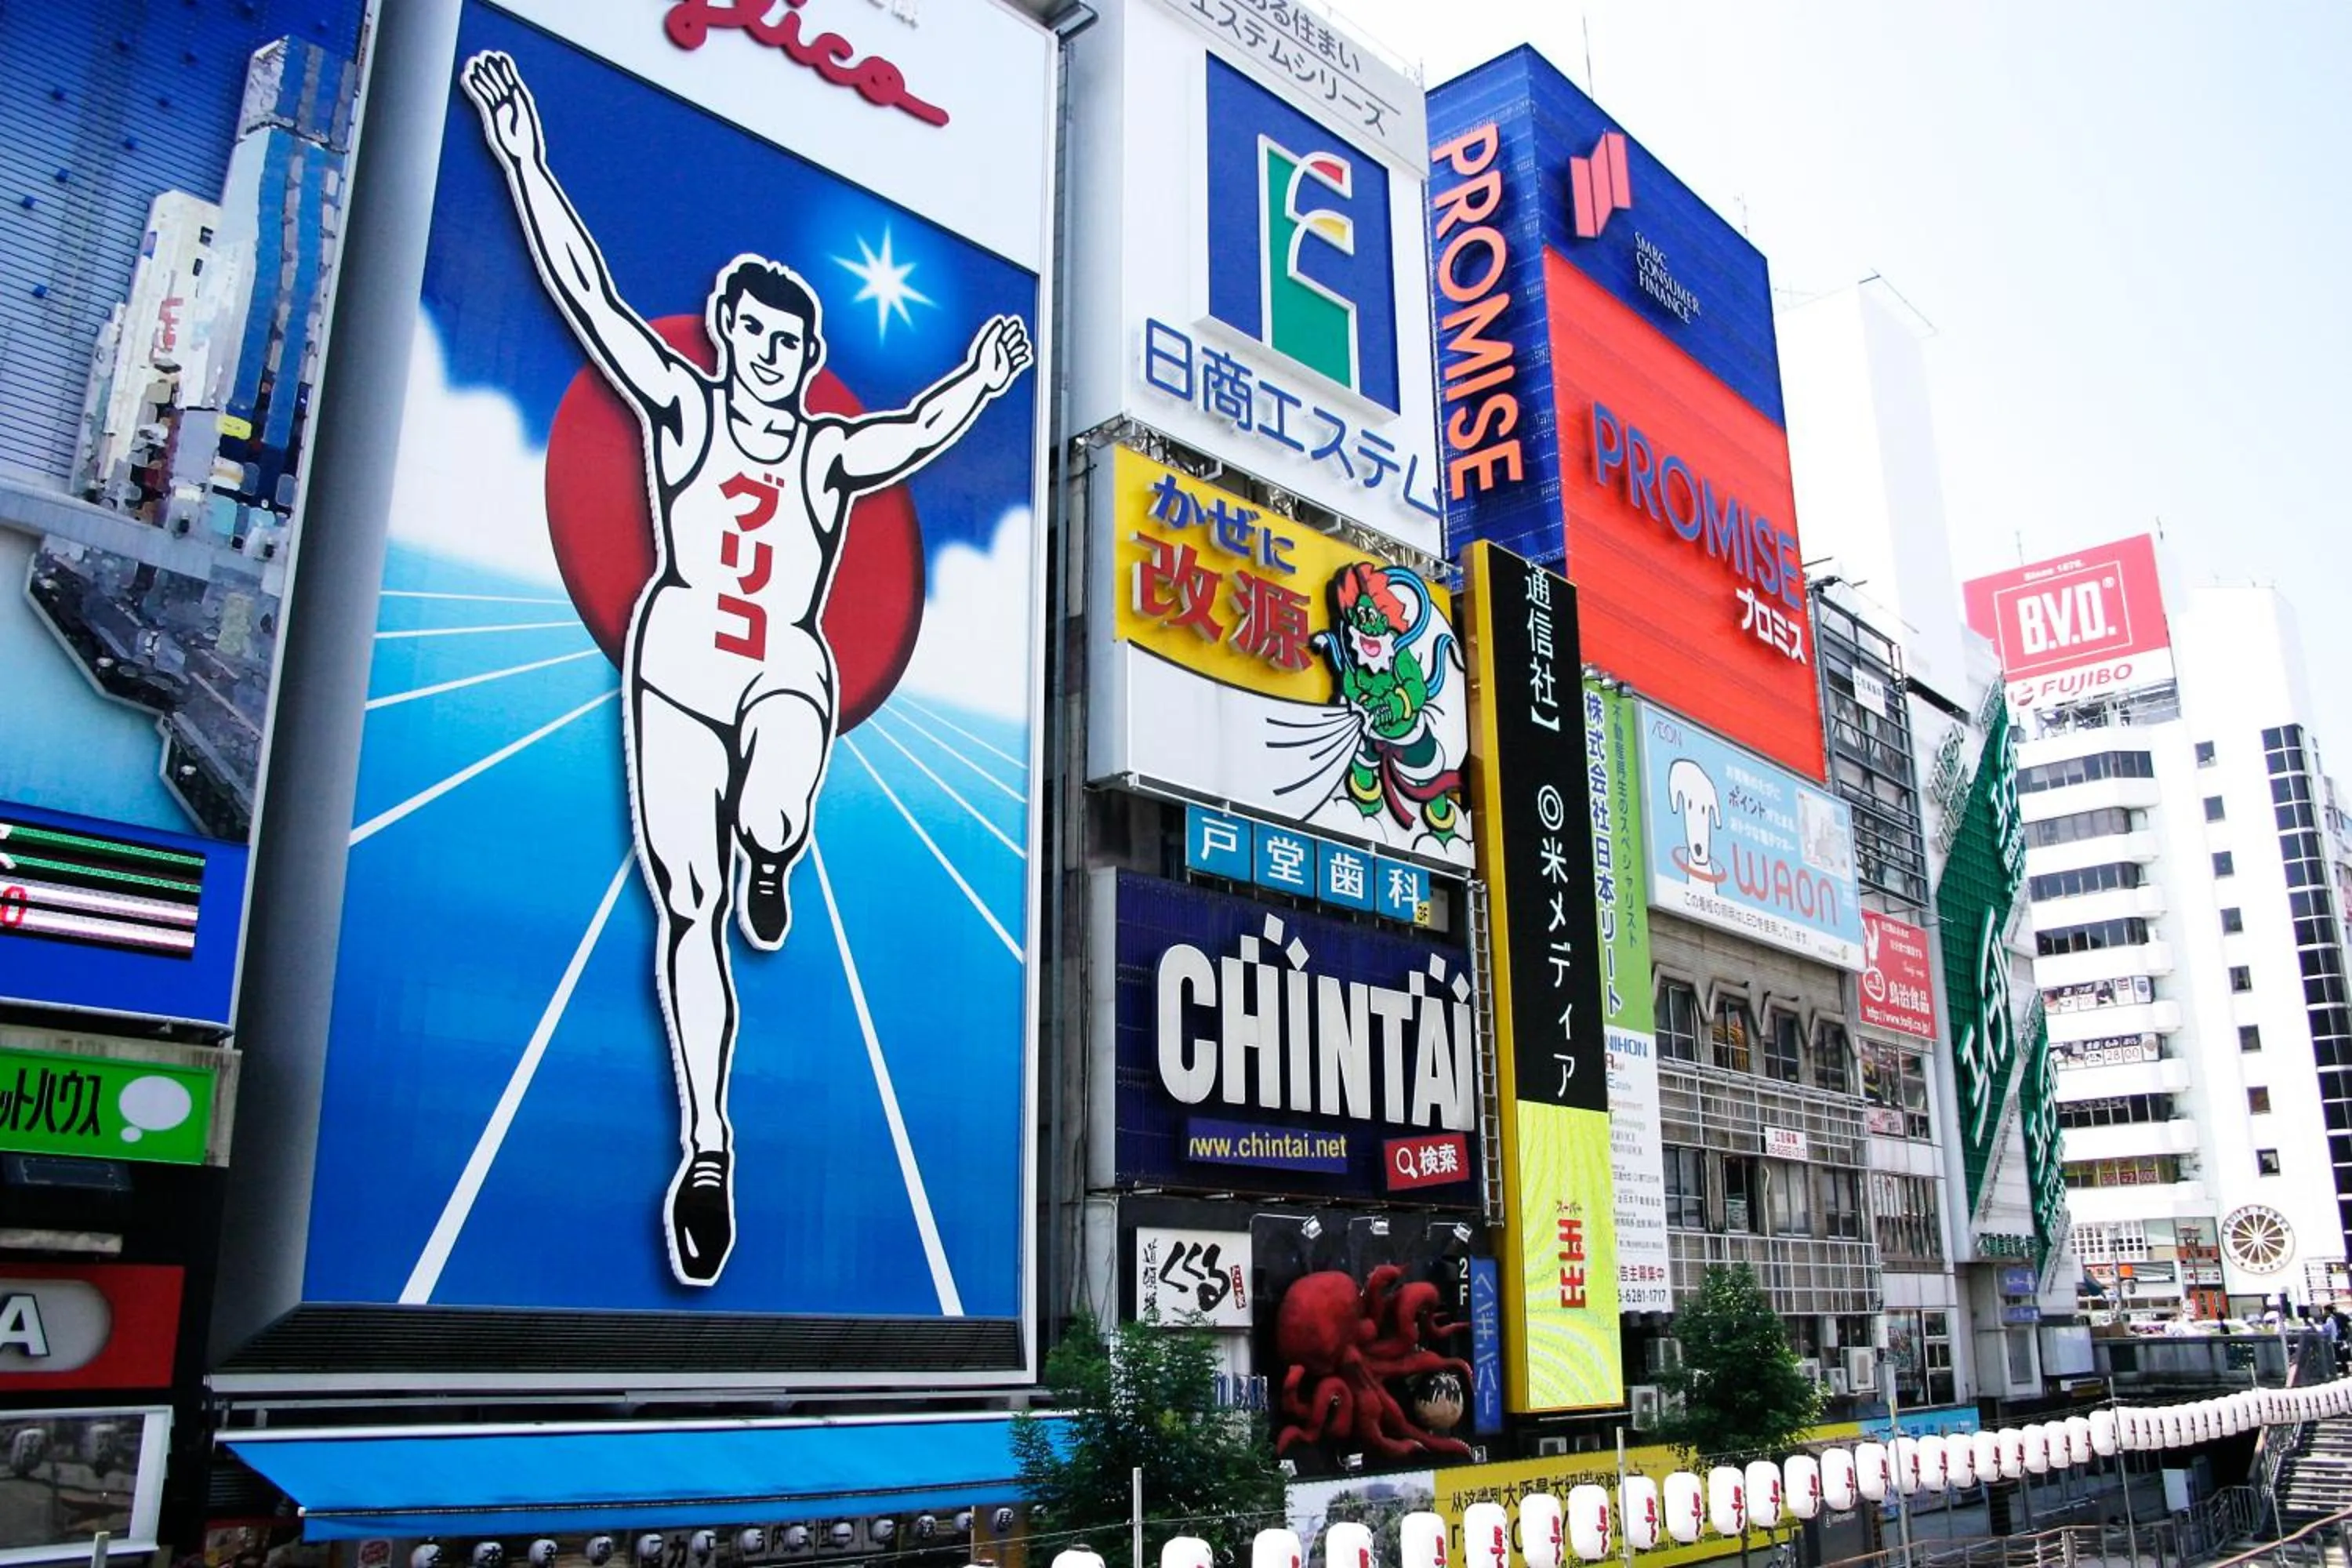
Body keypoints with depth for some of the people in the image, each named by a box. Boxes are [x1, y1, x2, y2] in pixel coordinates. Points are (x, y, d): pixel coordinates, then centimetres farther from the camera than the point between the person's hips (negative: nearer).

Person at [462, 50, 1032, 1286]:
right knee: (688, 909, -5)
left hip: (788, 672, 0)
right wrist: (524, 160, -2)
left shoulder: (831, 452, 10)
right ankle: (706, 1151, 2)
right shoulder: (681, 407, 8)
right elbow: (585, 292, 2)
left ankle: (771, 860, 8)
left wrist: (978, 383, -16)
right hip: (678, 667, 1)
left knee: (771, 824, -33)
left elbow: (915, 433, -3)